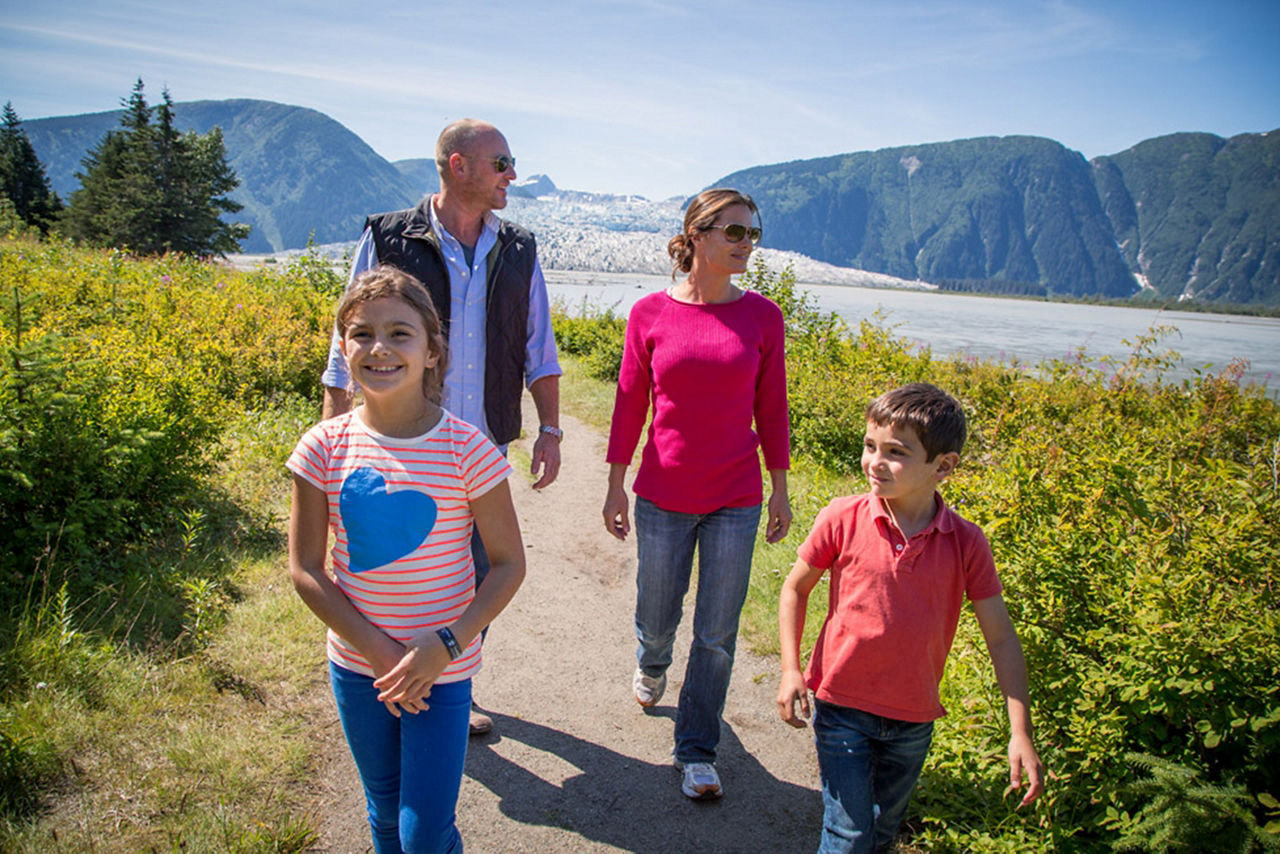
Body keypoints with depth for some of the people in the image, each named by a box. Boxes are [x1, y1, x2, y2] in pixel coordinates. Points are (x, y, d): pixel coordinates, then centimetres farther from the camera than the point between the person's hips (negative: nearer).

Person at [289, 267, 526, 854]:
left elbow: (508, 564, -9)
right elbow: (305, 570, -5)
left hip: (443, 668, -2)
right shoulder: (325, 448, -10)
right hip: (357, 665, 3)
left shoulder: (466, 450, -16)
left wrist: (446, 646, -18)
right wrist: (378, 651, -13)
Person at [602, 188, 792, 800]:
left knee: (717, 633, 6)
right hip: (663, 497, 0)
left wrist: (780, 490, 6)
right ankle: (651, 663, 53)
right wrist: (615, 485, 3)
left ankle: (696, 750, 26)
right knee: (657, 618, 16)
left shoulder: (762, 316, -3)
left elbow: (771, 407, 4)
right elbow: (629, 403, 1)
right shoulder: (650, 313, -5)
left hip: (735, 501, 0)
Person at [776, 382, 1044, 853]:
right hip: (842, 707, -2)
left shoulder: (966, 543, -12)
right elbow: (795, 588, -1)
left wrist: (1021, 734, -8)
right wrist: (790, 669, -8)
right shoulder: (842, 520, -15)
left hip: (913, 721, 2)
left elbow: (1001, 638, -6)